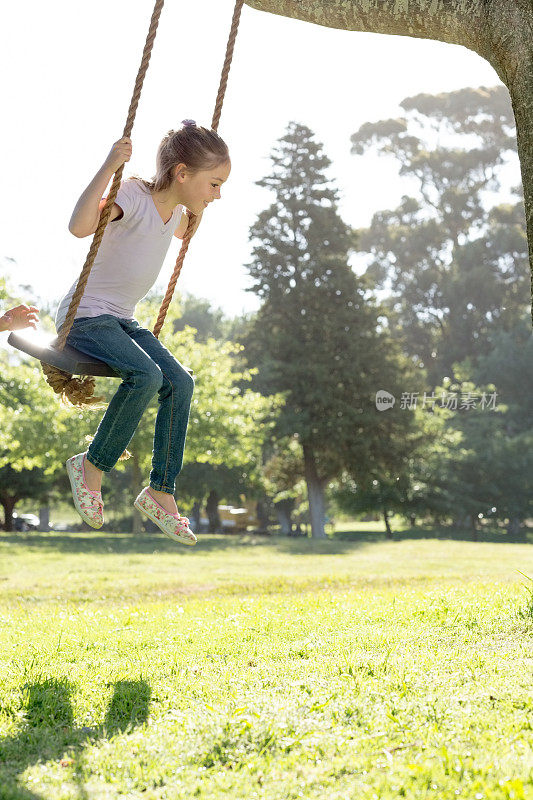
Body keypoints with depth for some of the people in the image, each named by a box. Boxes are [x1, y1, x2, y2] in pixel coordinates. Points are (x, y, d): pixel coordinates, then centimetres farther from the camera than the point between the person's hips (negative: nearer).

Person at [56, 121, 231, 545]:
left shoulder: (172, 208, 7)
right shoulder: (133, 197, -18)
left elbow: (184, 232, 35)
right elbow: (80, 225, -38)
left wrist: (197, 207, 19)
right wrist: (109, 167, -40)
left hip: (121, 320, 8)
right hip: (84, 316, -8)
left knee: (180, 382, -9)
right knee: (145, 375, -30)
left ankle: (161, 492, 1)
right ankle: (92, 465, -9)